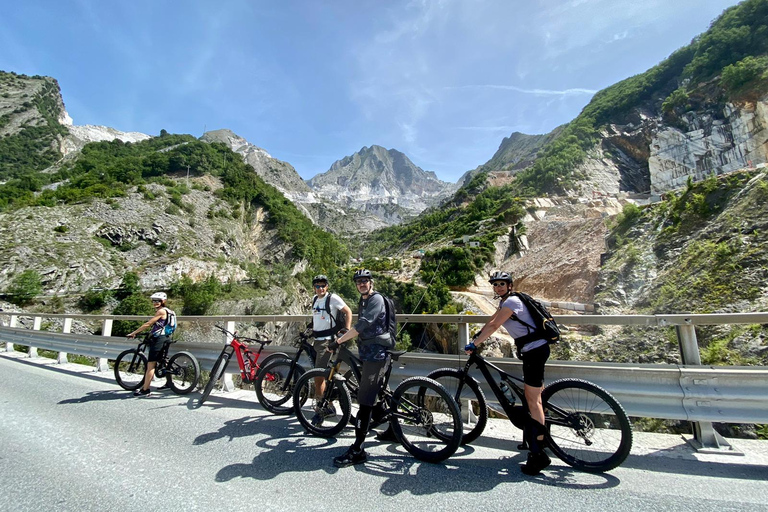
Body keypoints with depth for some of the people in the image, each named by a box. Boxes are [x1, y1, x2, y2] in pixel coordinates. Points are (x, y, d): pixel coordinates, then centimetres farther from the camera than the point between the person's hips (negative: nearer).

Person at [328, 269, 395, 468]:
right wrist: (346, 335, 16)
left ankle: (357, 451, -6)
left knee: (365, 401, -10)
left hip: (376, 355, -10)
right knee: (377, 395, 21)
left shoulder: (376, 299, -14)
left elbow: (362, 325, -25)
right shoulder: (364, 301, 17)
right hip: (370, 354, 10)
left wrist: (338, 341, -25)